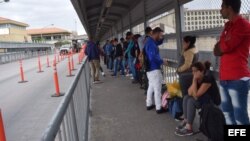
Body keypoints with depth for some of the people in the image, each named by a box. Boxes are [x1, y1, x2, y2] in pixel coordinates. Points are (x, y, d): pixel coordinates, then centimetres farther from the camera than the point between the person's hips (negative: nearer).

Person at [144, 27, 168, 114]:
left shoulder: (150, 41, 11)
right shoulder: (151, 43, -20)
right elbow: (153, 57, -28)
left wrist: (162, 38, 6)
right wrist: (162, 61, -15)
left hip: (150, 68, 10)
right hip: (154, 69, -10)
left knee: (151, 87, 18)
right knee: (157, 89, -2)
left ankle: (149, 104, 27)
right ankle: (159, 108, 6)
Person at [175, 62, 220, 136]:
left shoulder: (207, 78, -25)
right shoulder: (197, 78, 0)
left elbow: (196, 95, -27)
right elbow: (190, 92, -1)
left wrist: (194, 80, -27)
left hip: (213, 100, -9)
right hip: (204, 97, 9)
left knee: (191, 101, -25)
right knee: (186, 98, -3)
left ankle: (189, 128, -19)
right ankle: (186, 121, -1)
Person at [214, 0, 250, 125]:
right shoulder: (228, 26, 18)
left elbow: (224, 47, -16)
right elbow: (217, 50, 14)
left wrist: (220, 46, 5)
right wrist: (223, 47, -7)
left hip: (237, 78, -9)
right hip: (224, 77, 9)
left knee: (240, 116, -5)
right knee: (227, 112, 17)